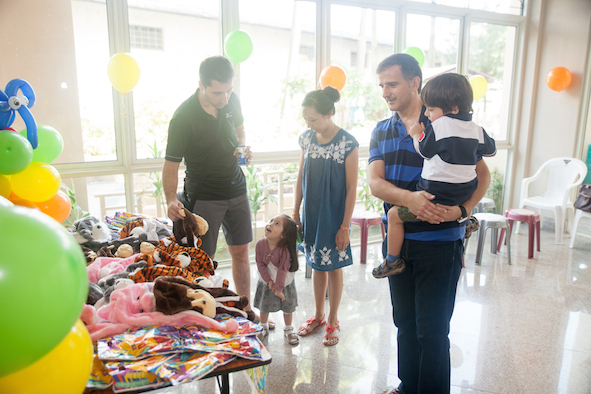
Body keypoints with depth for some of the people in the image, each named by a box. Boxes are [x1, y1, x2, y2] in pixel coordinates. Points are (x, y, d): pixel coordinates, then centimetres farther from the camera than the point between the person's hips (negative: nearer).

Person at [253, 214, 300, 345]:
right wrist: (269, 280, -20)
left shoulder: (285, 249, -28)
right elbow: (260, 264, -14)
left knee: (288, 307, 11)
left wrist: (279, 288, -23)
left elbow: (283, 269, -26)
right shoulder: (261, 244, -18)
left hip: (285, 284, -2)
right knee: (264, 306, 17)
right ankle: (263, 327, 43)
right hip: (266, 283, 3)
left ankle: (288, 330, 35)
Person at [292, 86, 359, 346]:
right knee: (317, 265, 17)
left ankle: (333, 321, 28)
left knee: (333, 267, 9)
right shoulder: (306, 138, 0)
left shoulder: (347, 143, -16)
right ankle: (318, 315, 35)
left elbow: (351, 188, -13)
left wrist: (345, 226, -14)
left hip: (334, 216, -5)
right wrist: (295, 212, 8)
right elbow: (301, 178, 8)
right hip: (311, 213, 5)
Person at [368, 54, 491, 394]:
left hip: (439, 241, -5)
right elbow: (374, 182, -5)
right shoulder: (381, 131, 8)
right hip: (397, 238, 5)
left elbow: (483, 175, -1)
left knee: (432, 330, 3)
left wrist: (463, 210, -19)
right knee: (404, 321, 19)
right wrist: (409, 198, -24)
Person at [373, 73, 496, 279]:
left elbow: (424, 150, -5)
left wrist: (417, 134, 12)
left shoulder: (438, 126, -14)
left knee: (394, 215, 1)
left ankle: (393, 261, 9)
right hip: (466, 194, 8)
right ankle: (467, 220, 48)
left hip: (436, 196, -8)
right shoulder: (476, 129, 6)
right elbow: (491, 150, 21)